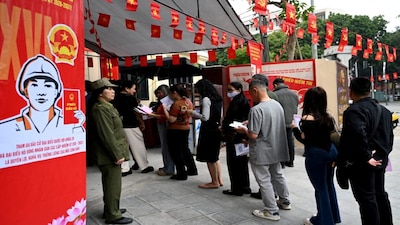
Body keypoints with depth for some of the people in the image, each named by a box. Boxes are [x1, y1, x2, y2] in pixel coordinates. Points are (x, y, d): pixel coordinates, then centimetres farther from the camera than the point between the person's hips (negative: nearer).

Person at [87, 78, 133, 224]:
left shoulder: (106, 107, 15)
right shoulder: (100, 109, -18)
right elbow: (107, 135, -23)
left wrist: (118, 153, 20)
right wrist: (117, 154, -21)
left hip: (112, 154, 10)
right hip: (110, 155, -10)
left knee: (112, 184, 20)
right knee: (113, 184, -1)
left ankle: (111, 208, 33)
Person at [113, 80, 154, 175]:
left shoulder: (116, 98, 8)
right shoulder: (130, 98, -10)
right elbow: (137, 112, -9)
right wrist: (142, 123, 0)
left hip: (120, 126, 6)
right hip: (131, 126, -6)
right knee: (138, 146, 5)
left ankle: (124, 169, 11)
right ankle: (144, 166, 13)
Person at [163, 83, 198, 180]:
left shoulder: (176, 104, -22)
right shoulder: (189, 101, 2)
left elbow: (171, 120, -24)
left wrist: (165, 109, -16)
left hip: (175, 130, -8)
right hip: (186, 128, 8)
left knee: (176, 152, 4)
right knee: (185, 149, 21)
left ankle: (181, 174, 9)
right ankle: (192, 169, 29)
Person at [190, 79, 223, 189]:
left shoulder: (206, 99, -14)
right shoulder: (218, 99, 10)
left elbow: (205, 117, -20)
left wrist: (193, 113, -7)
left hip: (208, 130, -8)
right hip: (216, 129, 9)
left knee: (209, 157, 3)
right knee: (215, 156, 18)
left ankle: (214, 182, 11)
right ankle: (219, 179, 22)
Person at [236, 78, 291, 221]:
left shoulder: (256, 109, -25)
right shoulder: (277, 104, 1)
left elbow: (253, 135, -26)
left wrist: (244, 130, -5)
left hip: (261, 152, -8)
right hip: (276, 149, 8)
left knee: (264, 181, 5)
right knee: (277, 175, 24)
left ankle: (272, 211, 15)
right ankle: (285, 201, 40)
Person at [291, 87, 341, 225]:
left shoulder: (307, 118, -18)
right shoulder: (328, 116, 2)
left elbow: (305, 140, -18)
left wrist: (294, 128, -3)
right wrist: (334, 157, 15)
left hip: (316, 154, -7)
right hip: (331, 151, 7)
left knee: (320, 188, 7)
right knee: (329, 184, 21)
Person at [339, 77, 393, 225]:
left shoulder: (354, 111, -20)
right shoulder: (384, 110, 10)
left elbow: (357, 134, -36)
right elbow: (389, 135, 16)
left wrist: (366, 157, -26)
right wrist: (384, 153, 17)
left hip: (360, 163, -9)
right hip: (379, 160, 9)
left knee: (367, 200, 2)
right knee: (380, 195, 22)